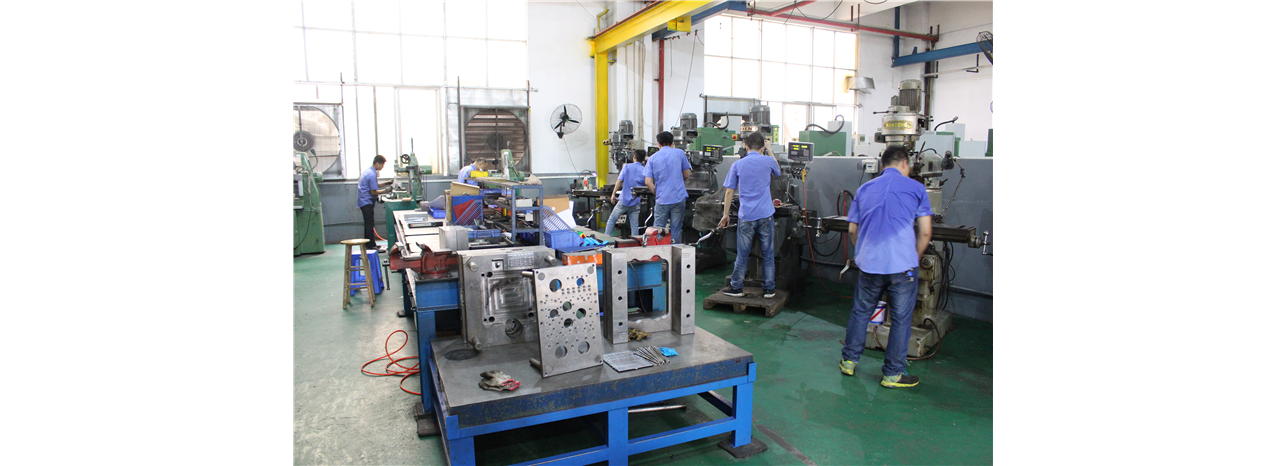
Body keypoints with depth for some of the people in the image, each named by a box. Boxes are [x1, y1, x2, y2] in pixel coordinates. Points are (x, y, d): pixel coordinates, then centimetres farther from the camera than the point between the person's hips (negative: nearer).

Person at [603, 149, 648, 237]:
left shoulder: (627, 167, -2)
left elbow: (619, 180, -7)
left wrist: (613, 194, -3)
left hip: (624, 199, -1)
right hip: (636, 202, 1)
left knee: (612, 219, 13)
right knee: (634, 225, 4)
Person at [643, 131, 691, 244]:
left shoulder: (652, 158, 6)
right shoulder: (679, 153, 5)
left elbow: (648, 182, -1)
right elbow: (687, 175, 11)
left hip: (662, 200, 0)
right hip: (678, 198, 0)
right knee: (675, 231, 4)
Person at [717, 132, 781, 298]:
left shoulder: (737, 165, 2)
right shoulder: (769, 161, 2)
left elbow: (729, 192, 3)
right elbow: (778, 172, 27)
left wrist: (726, 214, 12)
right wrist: (769, 150, 33)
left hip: (746, 216, 0)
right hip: (765, 215, 0)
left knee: (742, 254, 8)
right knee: (767, 254, 8)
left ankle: (736, 288, 17)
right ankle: (769, 289, 15)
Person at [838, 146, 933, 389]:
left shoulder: (865, 189, 13)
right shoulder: (916, 188, 3)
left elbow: (852, 230, 15)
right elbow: (924, 232, 0)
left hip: (868, 263, 3)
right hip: (903, 265, -3)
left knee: (860, 311, 18)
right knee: (901, 319, 8)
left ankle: (849, 360, 26)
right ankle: (893, 373, 16)